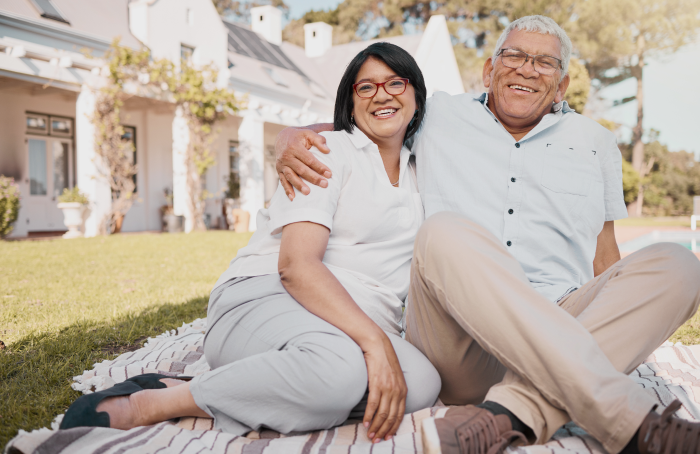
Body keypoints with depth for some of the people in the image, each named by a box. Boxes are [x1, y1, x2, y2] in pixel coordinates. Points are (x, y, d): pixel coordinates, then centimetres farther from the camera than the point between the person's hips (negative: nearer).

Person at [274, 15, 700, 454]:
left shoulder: (595, 143, 21)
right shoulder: (436, 118, 15)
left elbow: (604, 257, 23)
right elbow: (330, 129, 23)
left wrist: (632, 323, 4)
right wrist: (291, 141, -1)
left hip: (565, 330, 3)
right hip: (459, 351, -2)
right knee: (446, 234, -31)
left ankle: (509, 413, -36)